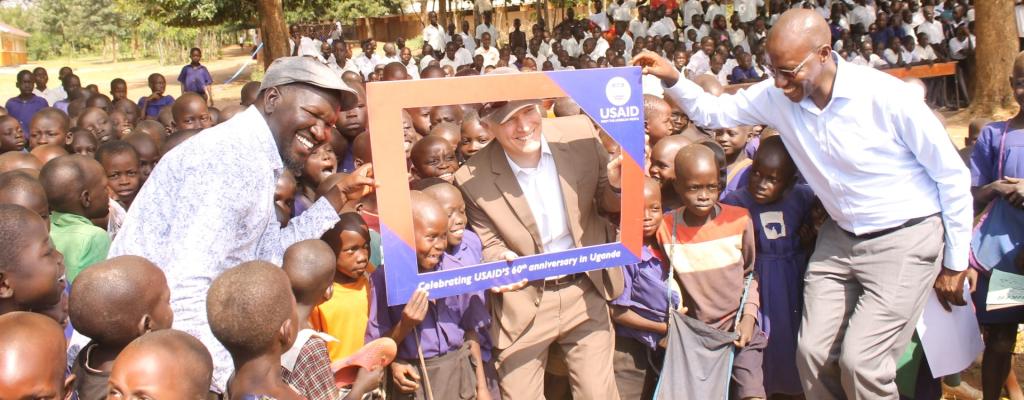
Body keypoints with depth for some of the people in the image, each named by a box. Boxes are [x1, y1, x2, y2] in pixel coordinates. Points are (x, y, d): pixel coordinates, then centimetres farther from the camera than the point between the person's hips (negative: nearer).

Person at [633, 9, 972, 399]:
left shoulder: (886, 96, -22)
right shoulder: (777, 96, -8)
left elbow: (952, 176, -12)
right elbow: (712, 111, 5)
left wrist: (956, 263, -5)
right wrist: (673, 80, -16)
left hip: (904, 239, -5)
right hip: (840, 238, 5)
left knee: (860, 361, -11)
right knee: (812, 353, 2)